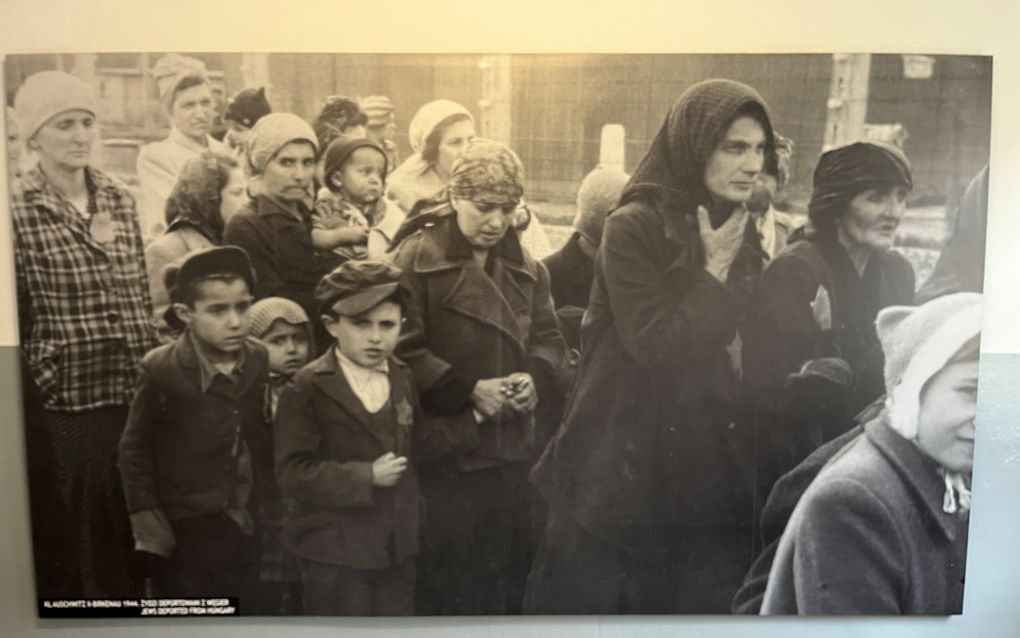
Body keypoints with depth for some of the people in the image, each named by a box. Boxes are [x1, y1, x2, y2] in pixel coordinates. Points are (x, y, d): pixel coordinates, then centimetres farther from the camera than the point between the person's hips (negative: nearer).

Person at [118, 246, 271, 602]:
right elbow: (135, 450, -7)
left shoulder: (262, 362, -6)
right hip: (189, 531, -3)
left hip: (252, 527, 4)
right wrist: (148, 520, -9)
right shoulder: (162, 369, -17)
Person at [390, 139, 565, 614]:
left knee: (510, 568, 19)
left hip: (512, 446, 6)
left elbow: (548, 337, 12)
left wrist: (536, 376, -9)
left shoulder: (525, 267, 10)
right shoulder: (416, 259, -10)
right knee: (447, 580, 6)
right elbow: (403, 349, -16)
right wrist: (468, 391, -20)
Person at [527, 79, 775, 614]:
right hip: (623, 472, -5)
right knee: (589, 600, 7)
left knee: (704, 602, 13)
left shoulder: (740, 234, 8)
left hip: (708, 469, 6)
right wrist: (715, 270, -16)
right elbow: (656, 346, -20)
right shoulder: (634, 227, -12)